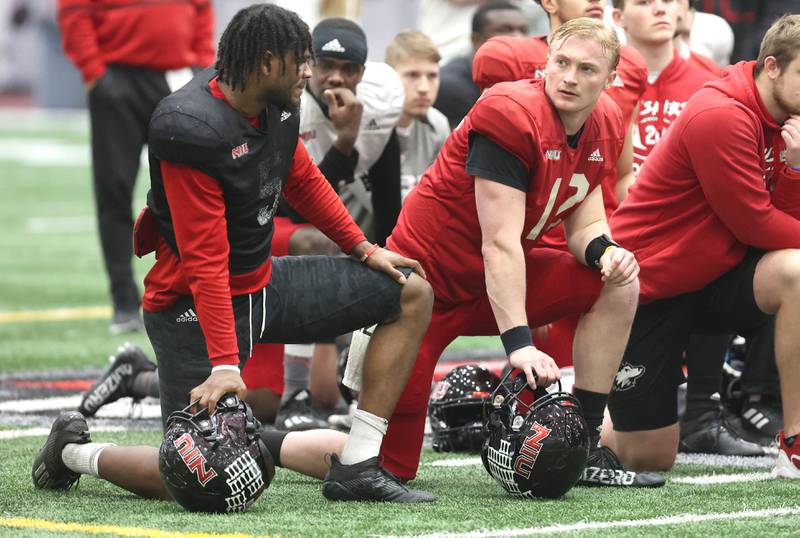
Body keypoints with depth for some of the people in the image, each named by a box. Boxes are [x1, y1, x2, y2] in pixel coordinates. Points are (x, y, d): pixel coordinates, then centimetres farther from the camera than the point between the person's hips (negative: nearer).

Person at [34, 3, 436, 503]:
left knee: (412, 293, 4)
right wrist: (225, 365, -31)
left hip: (263, 283, 9)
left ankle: (356, 467, 2)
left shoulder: (278, 105, -2)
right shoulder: (193, 129, -27)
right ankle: (75, 449, 14)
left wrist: (364, 249, 18)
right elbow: (205, 261, -28)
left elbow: (303, 180, 20)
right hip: (194, 307, -9)